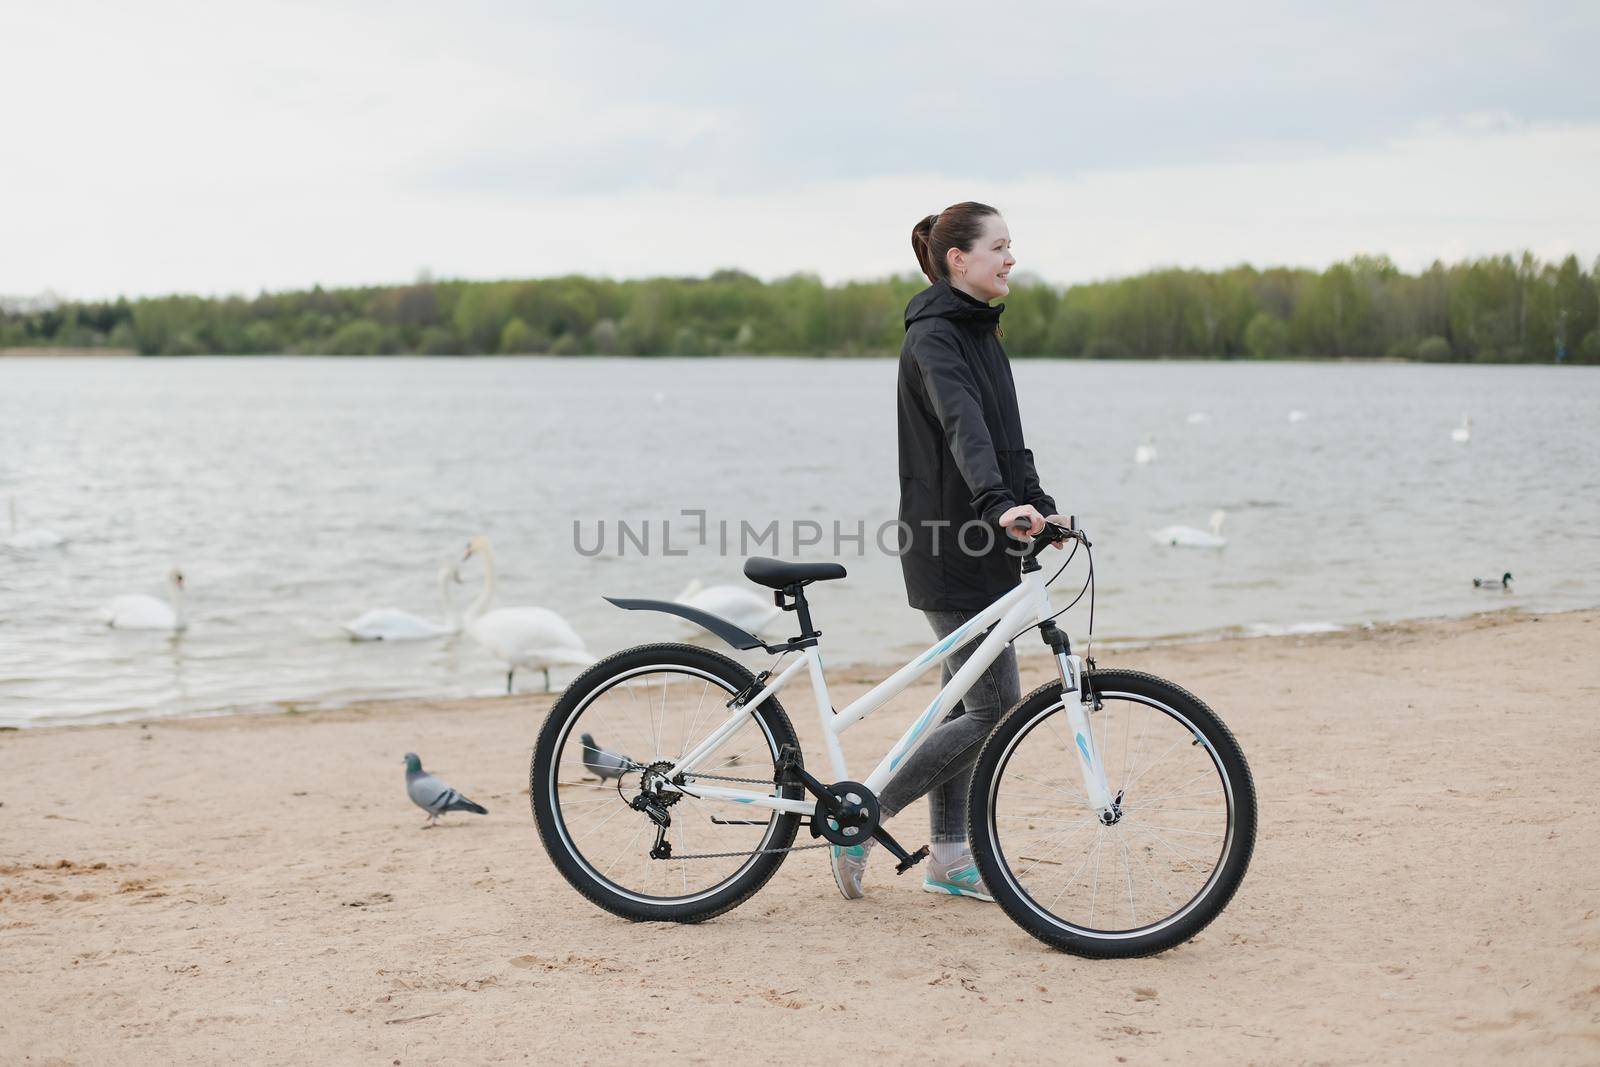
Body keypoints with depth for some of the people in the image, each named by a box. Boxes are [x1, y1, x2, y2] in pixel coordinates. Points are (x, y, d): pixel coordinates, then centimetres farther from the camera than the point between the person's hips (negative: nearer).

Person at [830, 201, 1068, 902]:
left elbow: (1004, 437, 15)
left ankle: (948, 859, 20)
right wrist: (999, 504, -46)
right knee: (996, 706, -8)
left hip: (980, 541, 10)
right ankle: (860, 822, -1)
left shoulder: (977, 332, 16)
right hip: (948, 548, -10)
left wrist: (1038, 505, 1)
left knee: (967, 700, 12)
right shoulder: (932, 336, -15)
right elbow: (962, 427, -32)